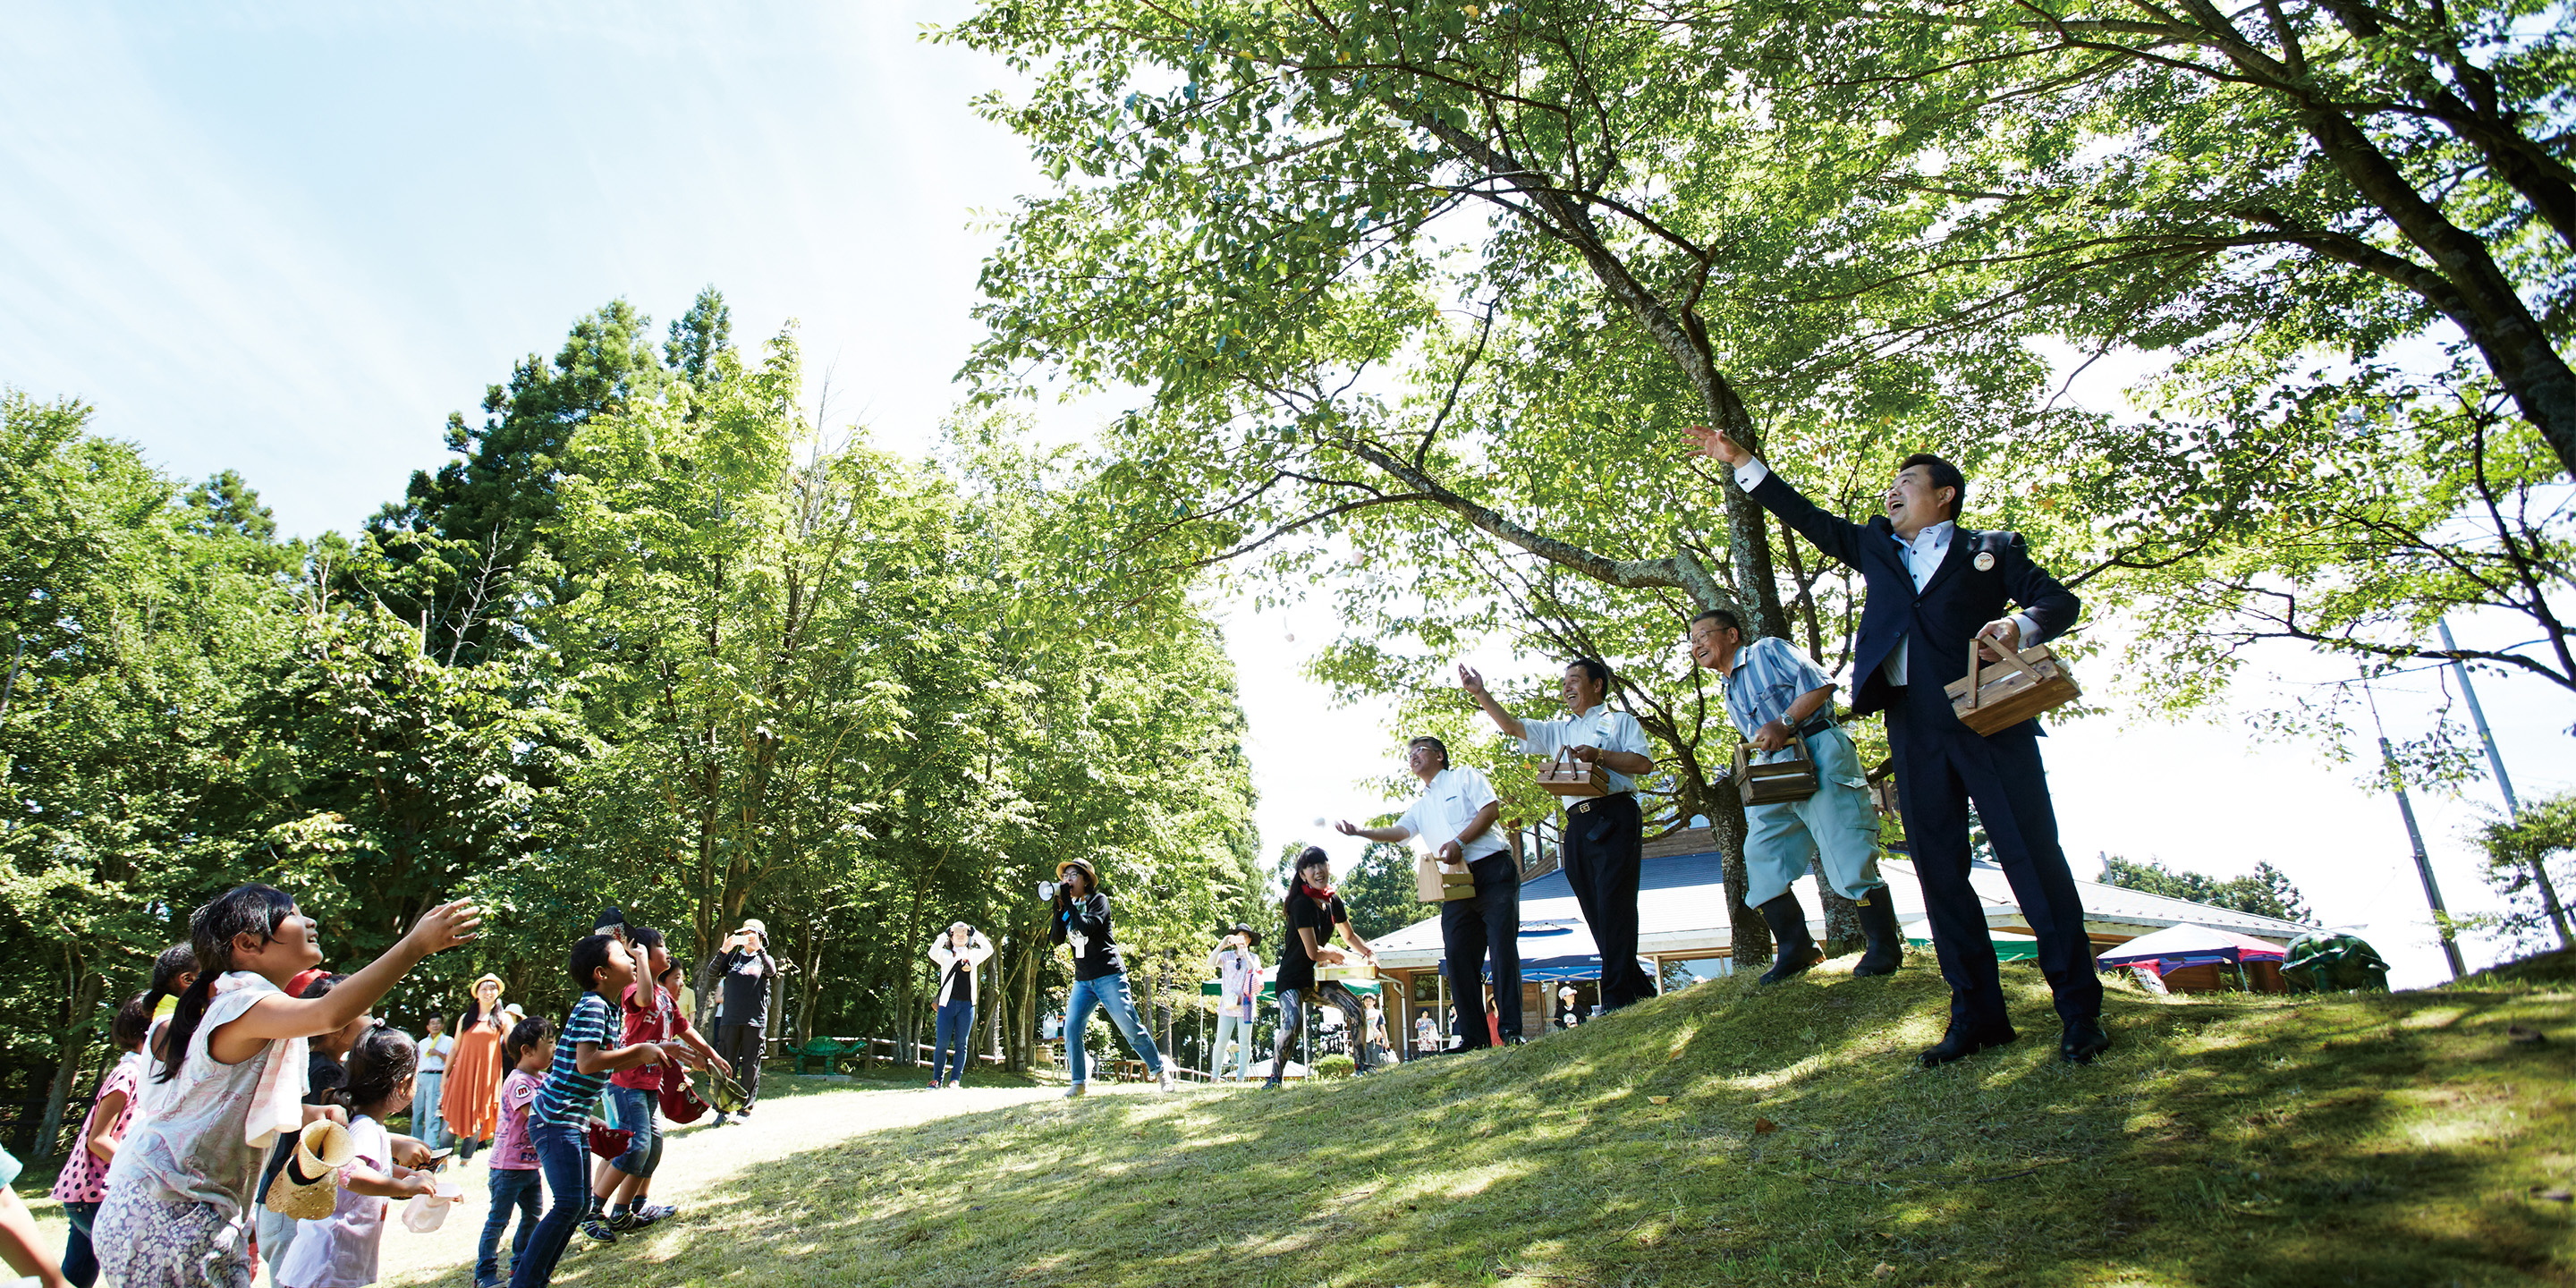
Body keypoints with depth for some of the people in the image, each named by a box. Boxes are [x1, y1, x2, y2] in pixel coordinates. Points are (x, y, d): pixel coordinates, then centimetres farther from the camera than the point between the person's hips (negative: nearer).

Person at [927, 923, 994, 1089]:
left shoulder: (973, 955, 14)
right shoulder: (945, 955, 11)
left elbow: (988, 950, -4)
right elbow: (932, 953, -10)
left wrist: (975, 933, -1)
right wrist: (945, 934, -9)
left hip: (966, 1005, 1)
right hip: (947, 1003, -1)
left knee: (961, 1044, 2)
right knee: (941, 1044, -4)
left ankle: (955, 1079, 8)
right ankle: (937, 1079, 8)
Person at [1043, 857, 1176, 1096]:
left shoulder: (1098, 900, -2)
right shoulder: (1069, 907, 14)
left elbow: (1087, 927, -21)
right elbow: (1056, 939, 2)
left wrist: (1069, 903, -14)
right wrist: (1059, 908, -7)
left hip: (1109, 976, -5)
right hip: (1083, 981, 6)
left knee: (1130, 1027, -6)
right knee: (1071, 1029, -9)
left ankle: (1160, 1070, 6)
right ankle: (1078, 1082, 1)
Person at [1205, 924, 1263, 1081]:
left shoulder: (1253, 957, 12)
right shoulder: (1226, 956, 10)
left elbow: (1255, 972, -8)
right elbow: (1210, 964, -8)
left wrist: (1245, 952, -14)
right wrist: (1222, 945, -17)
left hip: (1246, 1005, 1)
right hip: (1227, 1004, -1)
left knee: (1245, 1043, -1)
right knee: (1221, 1042, -6)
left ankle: (1240, 1079, 4)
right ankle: (1215, 1078, 4)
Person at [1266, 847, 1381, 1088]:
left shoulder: (1334, 902, 2)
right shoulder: (1302, 904, -21)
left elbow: (1349, 936, 21)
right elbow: (1313, 952, -22)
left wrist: (1368, 952, 3)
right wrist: (1336, 955, -2)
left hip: (1319, 978, 7)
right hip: (1292, 978, -7)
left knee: (1356, 1010, -6)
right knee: (1293, 1021, -31)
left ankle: (1361, 1066, 10)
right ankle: (1274, 1078, -19)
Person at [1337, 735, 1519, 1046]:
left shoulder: (1465, 776, 9)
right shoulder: (1420, 806, 24)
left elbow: (1491, 809, -4)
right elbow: (1398, 831, 8)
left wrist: (1459, 842, -14)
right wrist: (1360, 832, -9)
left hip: (1492, 871, -6)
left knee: (1502, 947, -11)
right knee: (1459, 956, -3)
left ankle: (1510, 1030, -11)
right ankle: (1476, 1038, 0)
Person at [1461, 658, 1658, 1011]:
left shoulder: (1620, 721, 12)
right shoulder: (1558, 731, 27)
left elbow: (1644, 763, -1)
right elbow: (1512, 725, 23)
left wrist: (1598, 755, -10)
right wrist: (1480, 694, 15)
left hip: (1614, 817, -6)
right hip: (1578, 824, 6)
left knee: (1614, 905, -15)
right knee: (1595, 911, 1)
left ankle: (1617, 999, -17)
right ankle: (1641, 992, 5)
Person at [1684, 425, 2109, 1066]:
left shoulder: (1993, 550, 12)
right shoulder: (1876, 547, 22)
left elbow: (2060, 600, 6)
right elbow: (1806, 516, 24)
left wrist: (2020, 625, -16)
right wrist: (1740, 461, 22)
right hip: (1914, 731, 4)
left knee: (2033, 858, -5)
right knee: (1939, 873, 3)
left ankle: (2079, 1012, 6)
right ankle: (1978, 1014, 11)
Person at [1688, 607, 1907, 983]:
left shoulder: (1768, 650, 5)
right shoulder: (1730, 693, 26)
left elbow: (1820, 683, -8)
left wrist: (1784, 722, -16)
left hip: (1818, 752, -8)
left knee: (1846, 853, -11)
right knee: (1760, 855, 0)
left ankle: (1884, 947, 0)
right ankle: (1795, 949, 8)